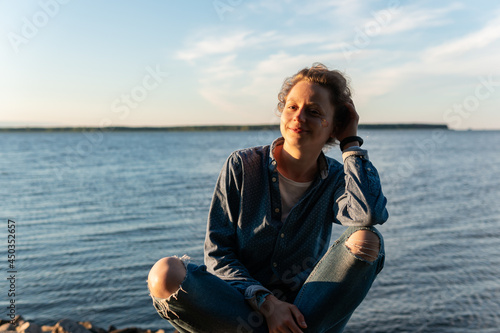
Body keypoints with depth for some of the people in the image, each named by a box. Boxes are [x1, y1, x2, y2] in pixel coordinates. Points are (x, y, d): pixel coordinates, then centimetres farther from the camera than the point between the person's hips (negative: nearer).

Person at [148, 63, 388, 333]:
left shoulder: (335, 181, -1)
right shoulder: (242, 166, -4)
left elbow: (371, 214, -26)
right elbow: (217, 251, -6)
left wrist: (351, 142, -13)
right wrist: (266, 302, -18)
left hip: (304, 311, 1)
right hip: (240, 309, 0)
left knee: (366, 240, -21)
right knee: (164, 276, -28)